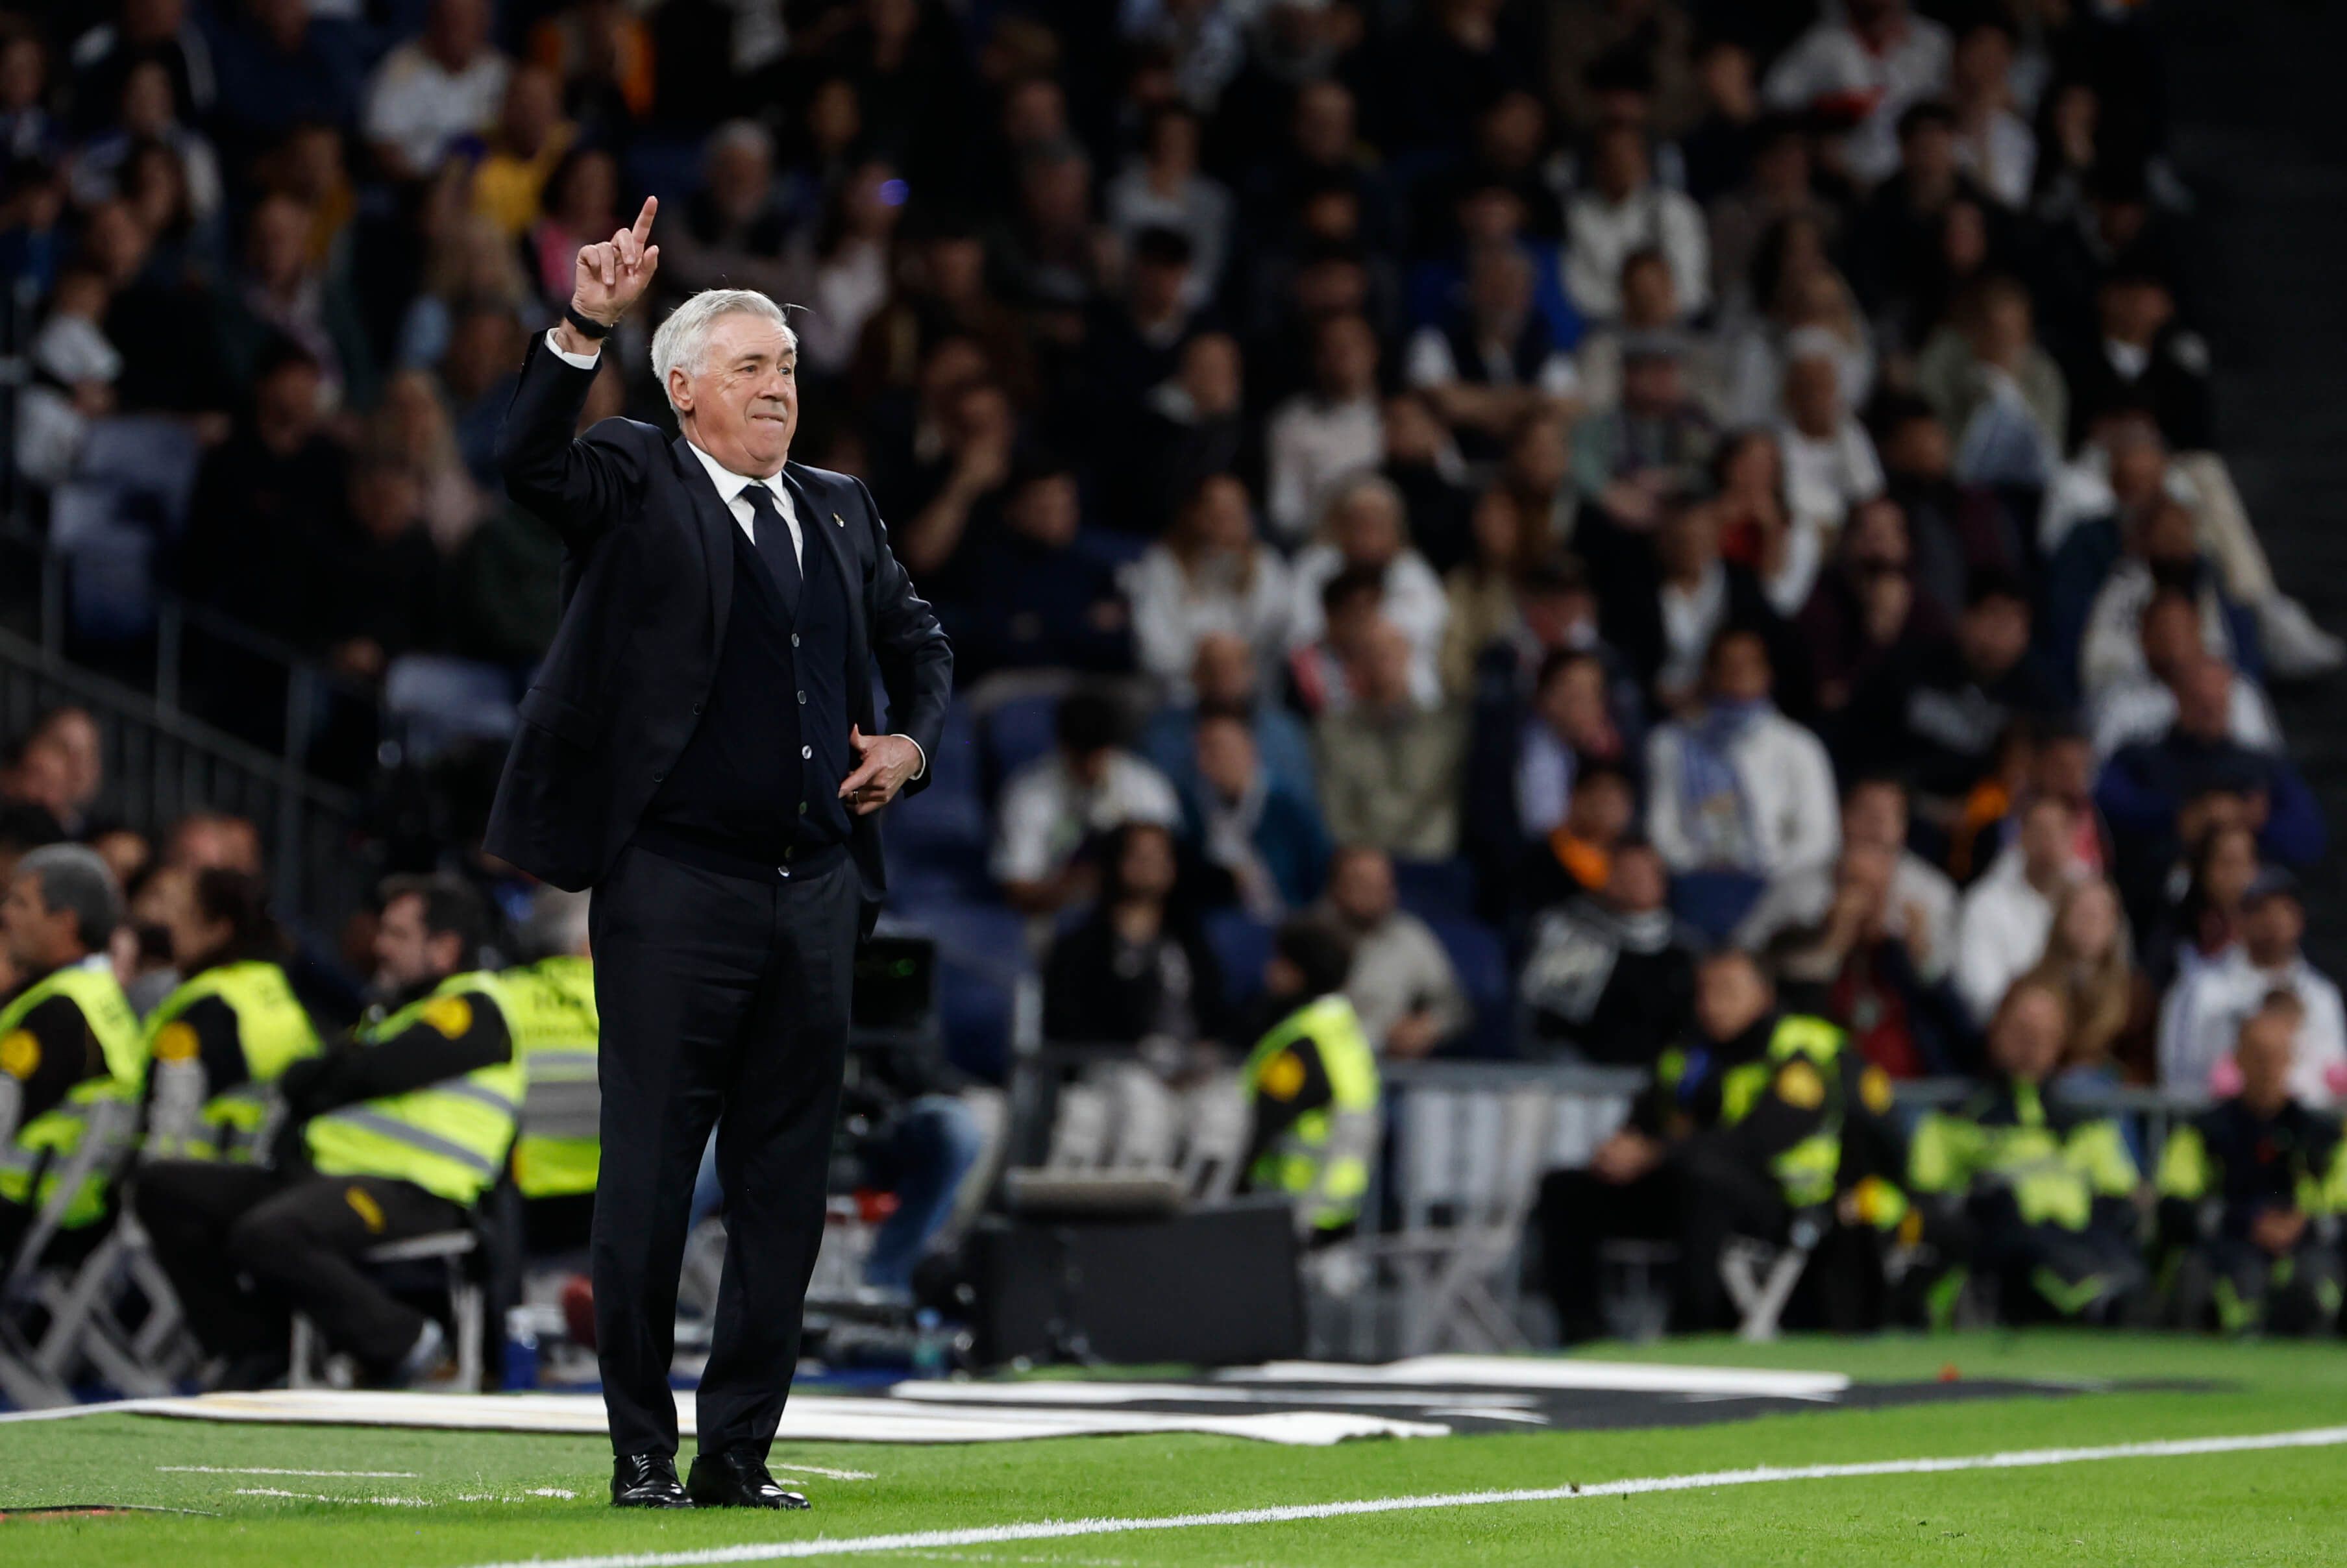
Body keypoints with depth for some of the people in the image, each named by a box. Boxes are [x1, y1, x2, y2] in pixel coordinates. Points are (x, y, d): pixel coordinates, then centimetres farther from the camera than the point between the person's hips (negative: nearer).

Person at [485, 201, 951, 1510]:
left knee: (786, 1183, 7)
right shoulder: (637, 492, 0)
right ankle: (643, 1451, 6)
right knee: (650, 1179, -2)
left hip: (815, 893, 5)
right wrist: (584, 330, -32)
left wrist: (914, 742, 9)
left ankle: (740, 1450, 15)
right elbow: (530, 463, -20)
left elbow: (919, 642, 28)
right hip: (676, 887, -5)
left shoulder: (839, 511, 16)